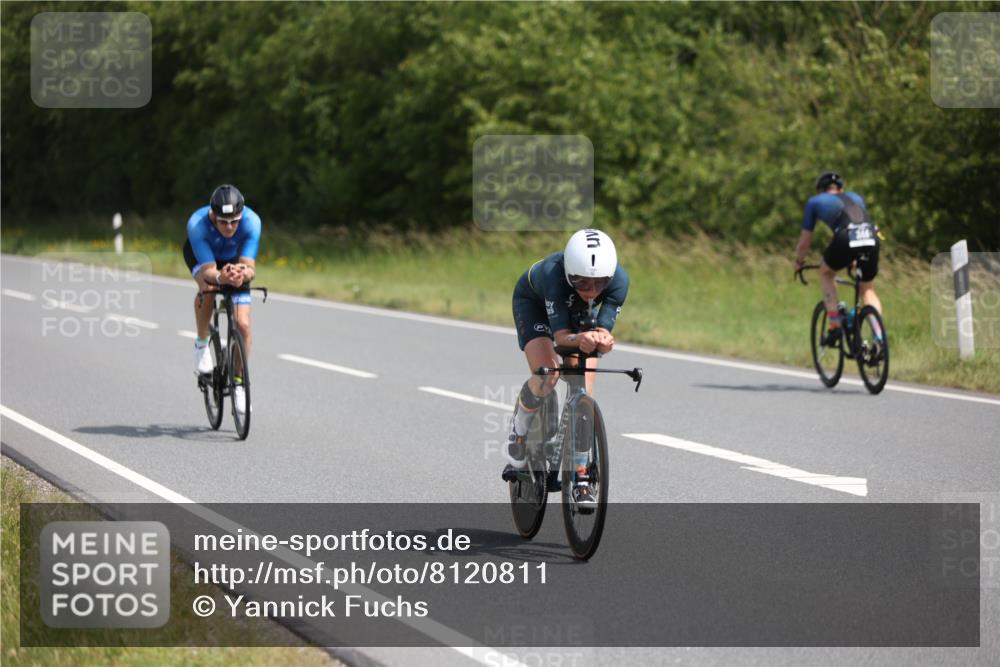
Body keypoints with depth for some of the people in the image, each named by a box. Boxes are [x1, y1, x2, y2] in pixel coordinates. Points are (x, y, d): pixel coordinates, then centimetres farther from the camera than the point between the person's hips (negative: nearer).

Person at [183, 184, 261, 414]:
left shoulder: (251, 221, -36)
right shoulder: (197, 224, -39)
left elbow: (250, 268, -38)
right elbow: (208, 270, -41)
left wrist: (243, 274, -62)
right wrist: (220, 277, -63)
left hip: (235, 259, 1)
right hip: (201, 254, -1)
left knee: (243, 325, -10)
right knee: (207, 287, -36)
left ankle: (239, 383, 9)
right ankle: (202, 343, -11)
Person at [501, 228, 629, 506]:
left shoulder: (618, 280, -35)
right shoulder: (553, 273, -43)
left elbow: (603, 329, -34)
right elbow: (560, 335, -44)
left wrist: (603, 340, -58)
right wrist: (581, 339, -65)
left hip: (577, 311, 3)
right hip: (533, 301, -3)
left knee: (583, 388, -13)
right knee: (546, 377, -25)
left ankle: (581, 476, -4)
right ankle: (518, 431, 6)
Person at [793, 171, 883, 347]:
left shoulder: (815, 202, 26)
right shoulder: (855, 197, 36)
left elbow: (804, 241, 30)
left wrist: (799, 262, 48)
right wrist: (856, 259, 63)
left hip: (846, 239, -3)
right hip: (871, 238, 3)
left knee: (826, 273, 28)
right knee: (867, 289, 24)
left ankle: (834, 326, 17)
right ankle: (879, 337, 6)